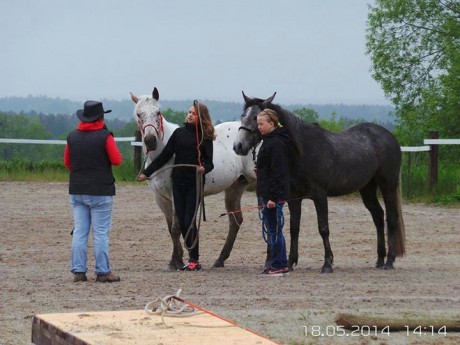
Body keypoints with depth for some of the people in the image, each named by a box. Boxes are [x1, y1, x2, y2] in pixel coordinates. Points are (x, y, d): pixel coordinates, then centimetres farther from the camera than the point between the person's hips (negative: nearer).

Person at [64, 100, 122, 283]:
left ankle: (78, 271, 6)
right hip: (100, 192, -5)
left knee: (79, 232, 7)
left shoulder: (72, 137, 4)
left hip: (77, 191, 5)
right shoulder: (105, 136, -11)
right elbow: (117, 160, -8)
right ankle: (103, 272, 1)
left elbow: (67, 163, 11)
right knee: (101, 233, -1)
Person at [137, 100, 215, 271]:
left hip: (194, 184, -4)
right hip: (178, 182, 4)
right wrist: (146, 172, 9)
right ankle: (193, 258, 14)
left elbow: (209, 162, -5)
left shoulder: (205, 137, -2)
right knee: (182, 222, 5)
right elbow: (164, 156, 10)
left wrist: (204, 169, -28)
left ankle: (195, 260, 3)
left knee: (189, 222, -8)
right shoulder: (179, 133, 7)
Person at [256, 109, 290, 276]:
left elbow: (278, 172, -21)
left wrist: (273, 197, -23)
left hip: (274, 194, -11)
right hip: (267, 193, 11)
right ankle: (275, 263, 18)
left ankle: (280, 265, -2)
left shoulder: (276, 143, -17)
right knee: (271, 230, 13)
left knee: (274, 230, -6)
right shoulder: (269, 140, 15)